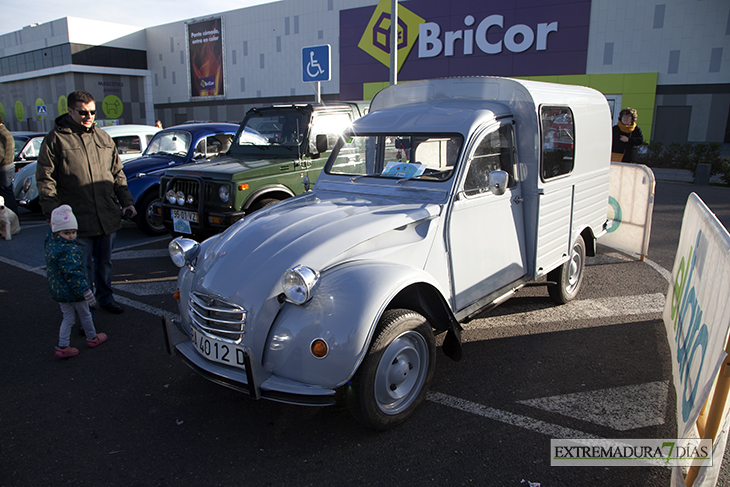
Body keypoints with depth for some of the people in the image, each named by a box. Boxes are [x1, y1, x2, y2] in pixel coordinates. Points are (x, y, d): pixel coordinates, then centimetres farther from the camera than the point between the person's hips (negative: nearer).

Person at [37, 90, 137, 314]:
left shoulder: (103, 138, 12)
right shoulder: (55, 139, -2)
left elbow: (117, 174, 17)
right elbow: (45, 180, -4)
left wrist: (126, 201, 8)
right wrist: (54, 212, -12)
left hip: (108, 217, 4)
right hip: (78, 219, -4)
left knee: (105, 262, 17)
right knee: (84, 266, 3)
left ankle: (105, 297, 32)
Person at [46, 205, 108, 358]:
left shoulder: (50, 242, -4)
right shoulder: (69, 250, -30)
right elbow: (73, 273, -31)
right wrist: (85, 290, -28)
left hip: (57, 291, 8)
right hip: (73, 292, -7)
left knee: (68, 318, 17)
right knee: (85, 315, 16)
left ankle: (63, 347, 16)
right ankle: (92, 338, 35)